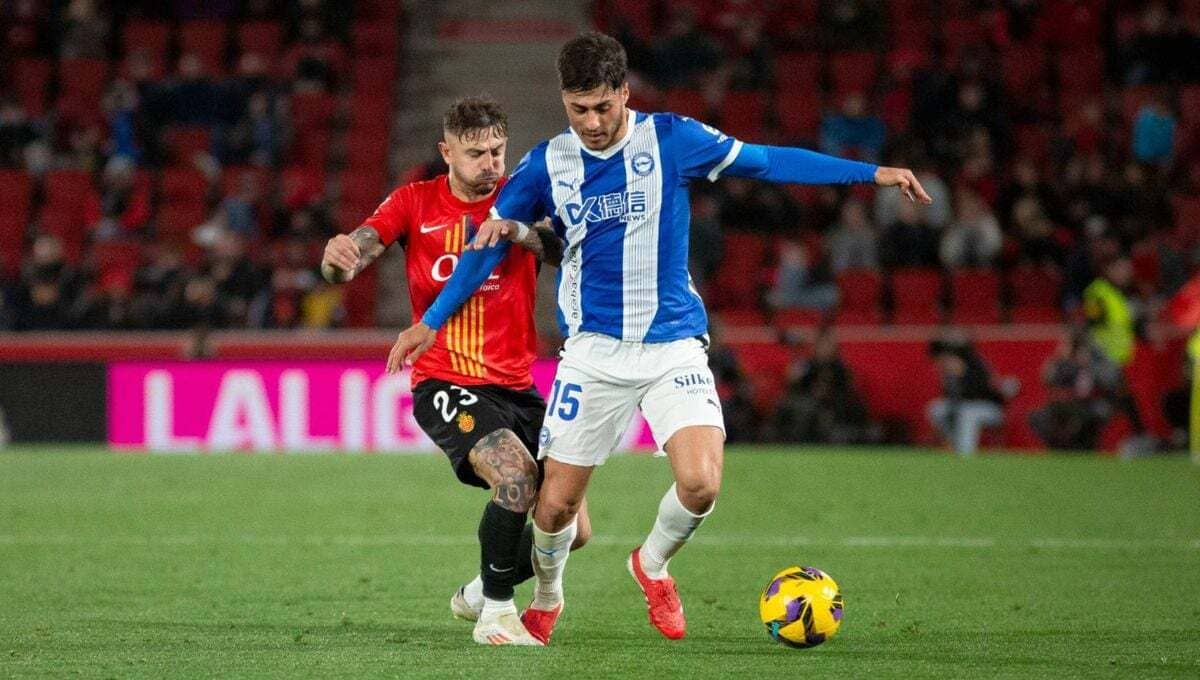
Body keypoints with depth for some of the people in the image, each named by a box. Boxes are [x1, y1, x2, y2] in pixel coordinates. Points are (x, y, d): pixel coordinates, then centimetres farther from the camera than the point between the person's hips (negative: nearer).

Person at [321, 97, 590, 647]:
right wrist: (337, 260, -32)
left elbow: (571, 253, -15)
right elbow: (351, 260, -7)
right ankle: (497, 614, -12)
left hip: (515, 388, 4)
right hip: (444, 387, -4)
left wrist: (519, 227, -35)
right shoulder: (415, 203, 1)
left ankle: (479, 592, 32)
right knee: (517, 479, -30)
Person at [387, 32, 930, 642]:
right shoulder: (547, 164, -1)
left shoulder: (669, 139, -6)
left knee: (700, 483, -21)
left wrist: (871, 173, -2)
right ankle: (546, 602, 32)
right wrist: (430, 322, 10)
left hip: (673, 346, -1)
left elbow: (766, 161, 1)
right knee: (556, 504, 0)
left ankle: (652, 565, 12)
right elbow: (492, 240, 11)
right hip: (593, 351, 1)